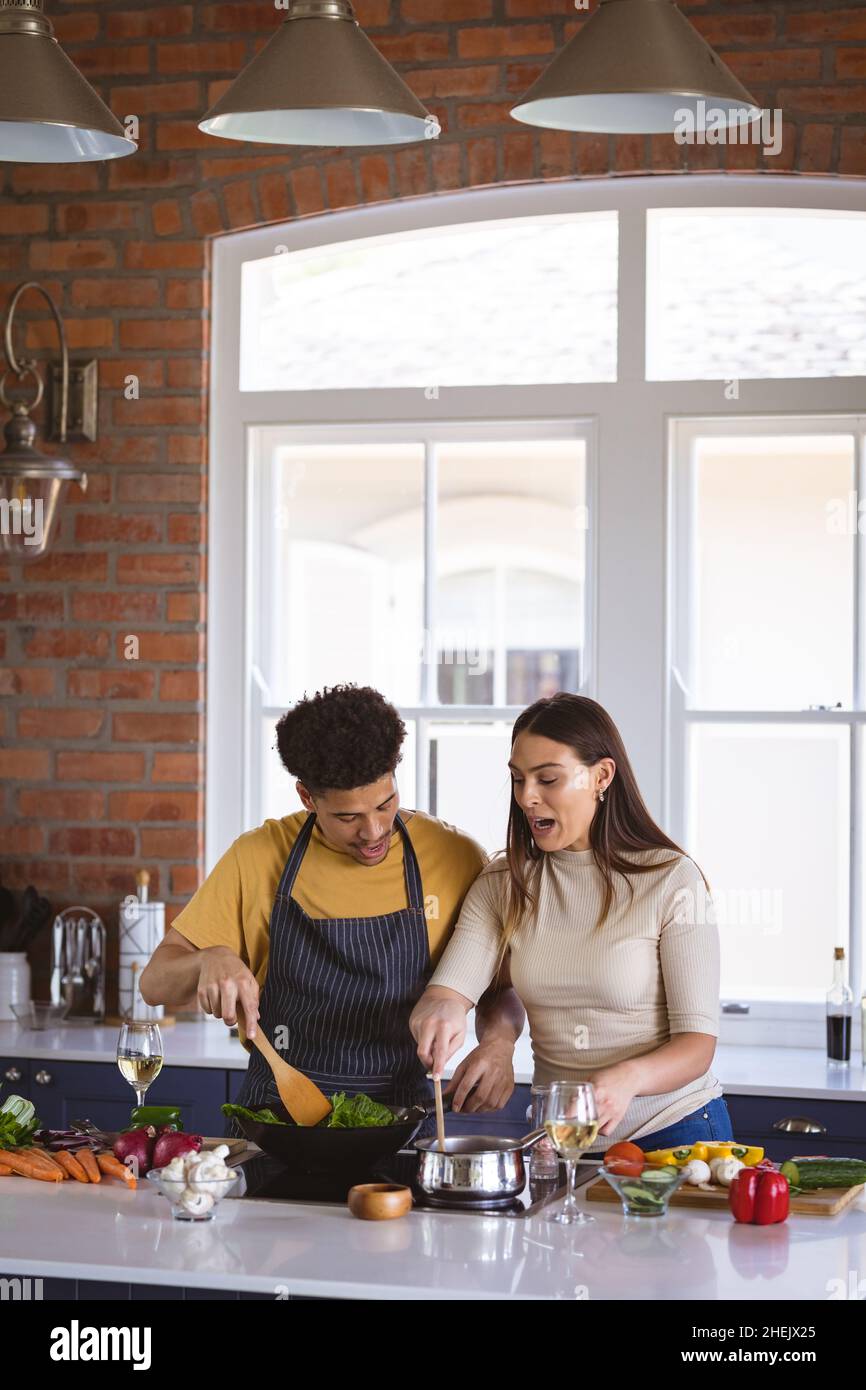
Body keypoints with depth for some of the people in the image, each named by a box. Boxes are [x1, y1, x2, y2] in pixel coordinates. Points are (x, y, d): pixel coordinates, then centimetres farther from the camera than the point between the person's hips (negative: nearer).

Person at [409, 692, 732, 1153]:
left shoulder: (671, 879, -6)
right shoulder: (503, 885, 7)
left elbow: (697, 1041, -9)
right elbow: (445, 992, -5)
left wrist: (628, 1078, -29)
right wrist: (439, 1012, -30)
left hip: (673, 1128, -5)